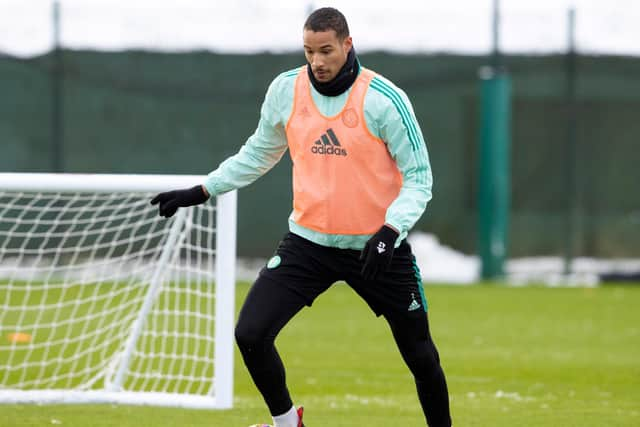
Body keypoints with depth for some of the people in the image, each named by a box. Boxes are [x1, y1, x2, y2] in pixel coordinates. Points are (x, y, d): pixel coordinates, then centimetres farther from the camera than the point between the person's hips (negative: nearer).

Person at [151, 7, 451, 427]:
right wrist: (201, 192, 13)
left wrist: (392, 230, -24)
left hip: (377, 246, -3)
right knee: (250, 334, -11)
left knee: (420, 355, 5)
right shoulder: (285, 90, -2)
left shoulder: (385, 99, -14)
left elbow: (419, 178, -9)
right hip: (308, 243, 3)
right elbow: (259, 154, 16)